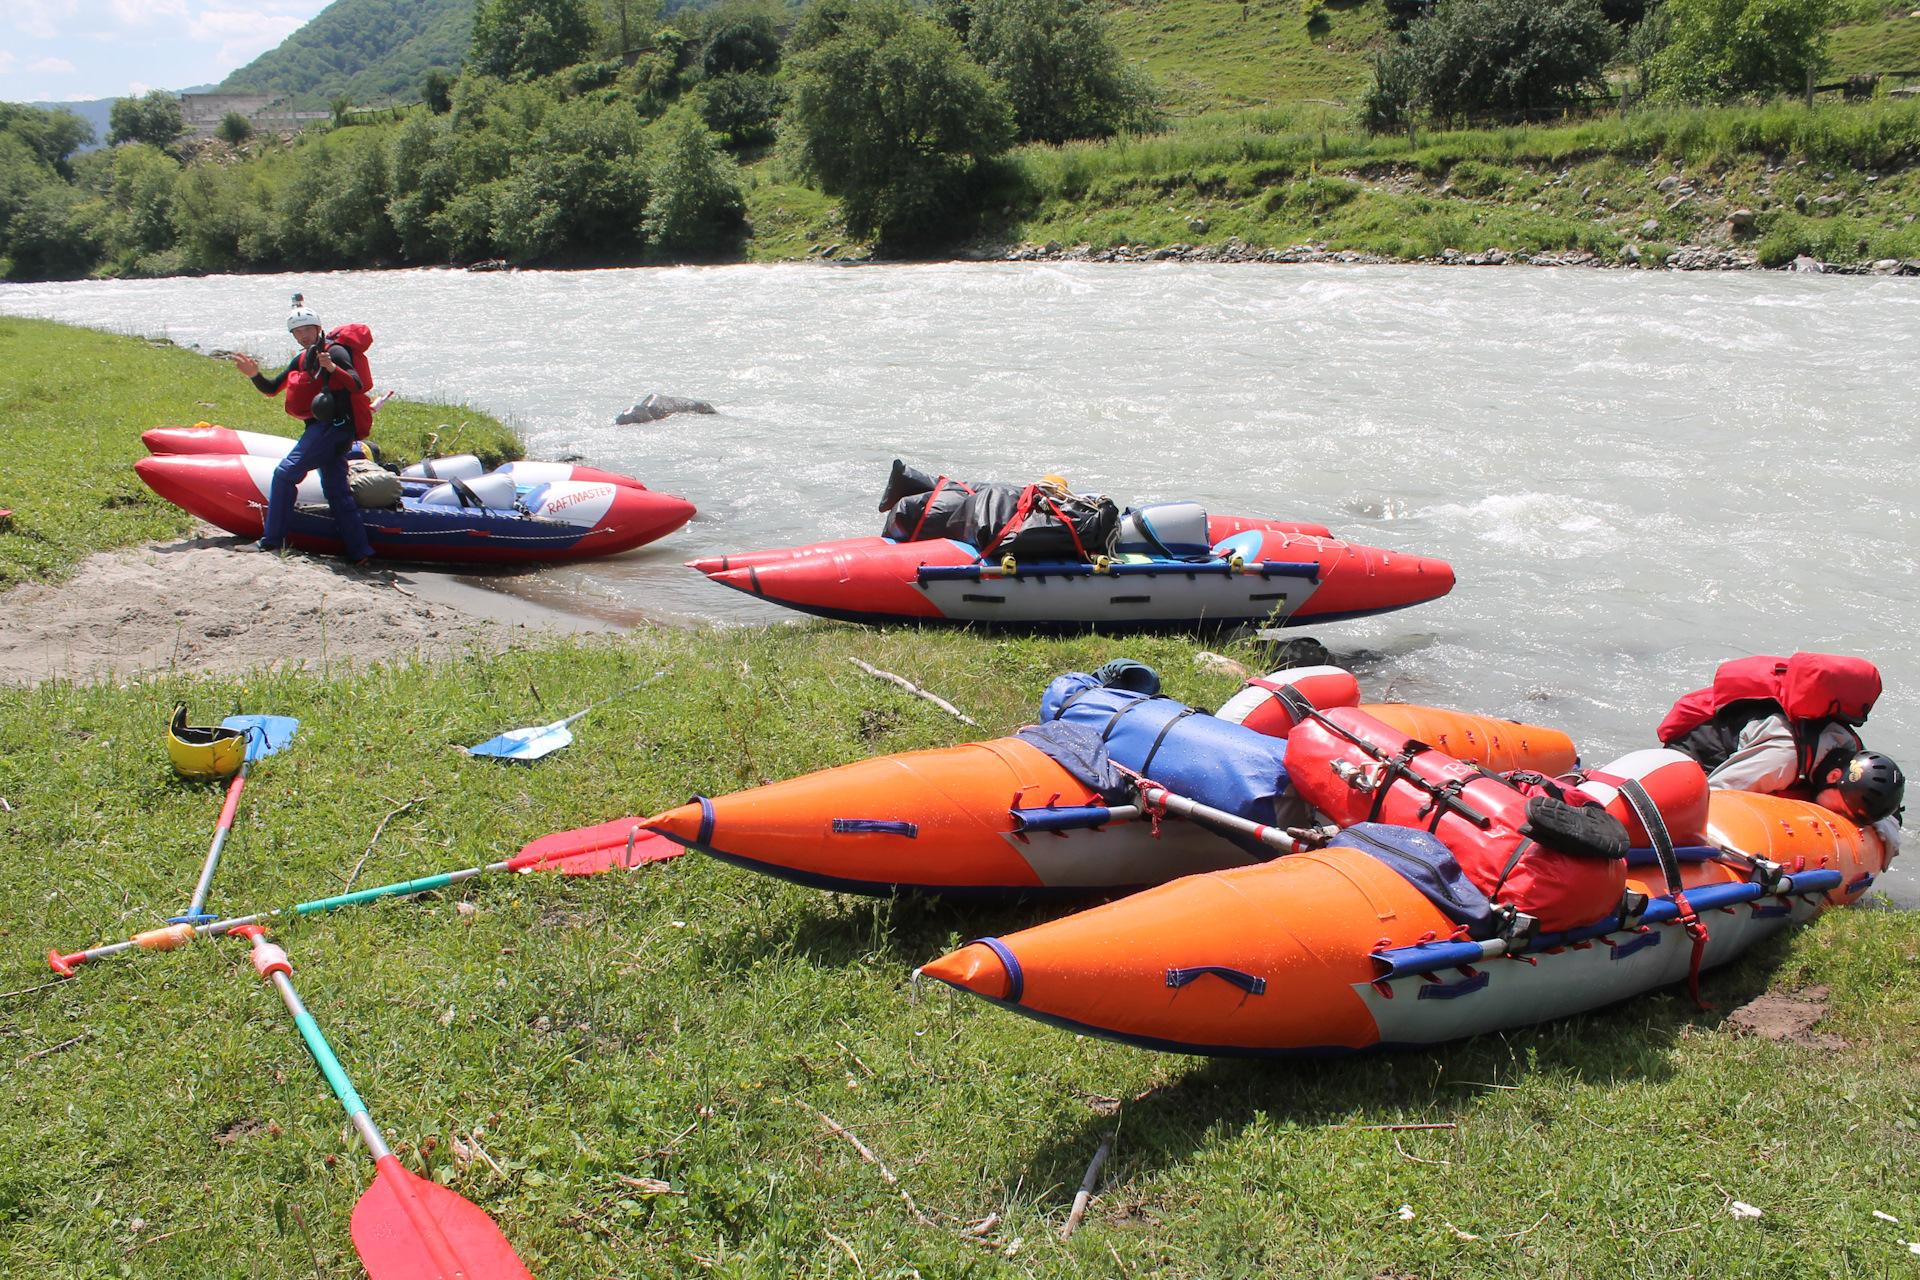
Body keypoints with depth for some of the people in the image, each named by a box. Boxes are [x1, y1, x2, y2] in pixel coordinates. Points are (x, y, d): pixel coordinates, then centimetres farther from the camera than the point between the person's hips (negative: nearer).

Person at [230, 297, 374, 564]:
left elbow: (357, 386, -19)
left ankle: (272, 541, -7)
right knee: (336, 491, 7)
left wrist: (332, 368, -34)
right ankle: (360, 552, 7)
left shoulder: (335, 351, -7)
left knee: (285, 473, -11)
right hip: (320, 429, 9)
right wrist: (255, 375, -1)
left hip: (333, 426, -9)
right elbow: (272, 389, 18)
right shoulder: (302, 360, 18)